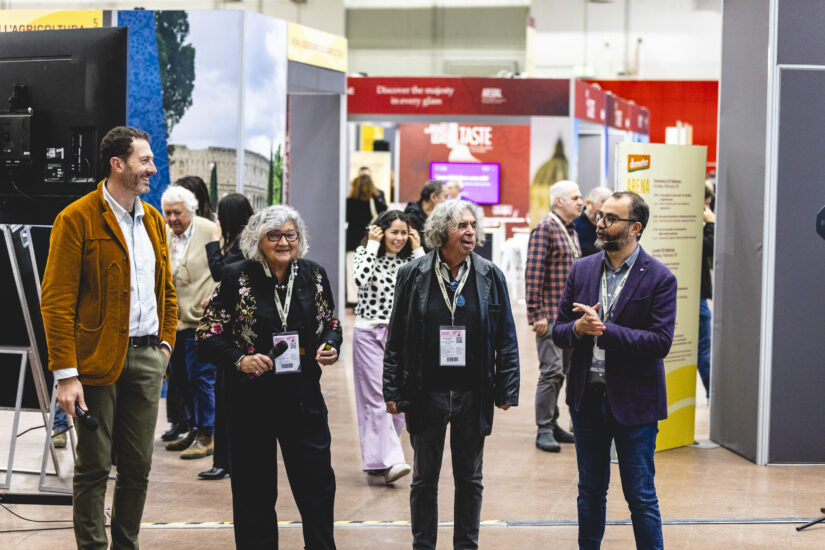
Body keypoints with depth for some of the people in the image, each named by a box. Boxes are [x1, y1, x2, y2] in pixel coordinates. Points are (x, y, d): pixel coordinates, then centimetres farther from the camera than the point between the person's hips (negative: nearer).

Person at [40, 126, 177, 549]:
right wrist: (65, 373, -17)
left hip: (146, 357, 6)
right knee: (94, 467, 2)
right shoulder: (77, 219, -9)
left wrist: (165, 343, 10)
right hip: (99, 361, -6)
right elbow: (56, 302, -12)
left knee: (138, 466, 11)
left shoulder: (153, 219, 13)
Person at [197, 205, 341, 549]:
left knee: (318, 487, 3)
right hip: (252, 401, -2)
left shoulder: (313, 275, 5)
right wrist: (239, 360, -19)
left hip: (304, 399, 2)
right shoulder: (236, 278, -5)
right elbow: (208, 336, -3)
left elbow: (331, 324, 17)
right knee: (255, 494, 7)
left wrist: (330, 346, -4)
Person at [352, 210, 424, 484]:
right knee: (377, 398, -9)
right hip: (369, 333, -4)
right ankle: (388, 461, -14)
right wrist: (372, 245, -14)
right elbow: (362, 278, -22)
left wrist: (417, 250, -4)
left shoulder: (409, 258, 8)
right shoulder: (366, 253, -2)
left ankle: (375, 458, 20)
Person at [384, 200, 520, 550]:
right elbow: (396, 338, 1)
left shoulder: (490, 277, 1)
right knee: (424, 478, 9)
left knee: (470, 479, 11)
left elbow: (506, 339, 4)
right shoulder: (413, 275, -1)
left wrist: (507, 389, -1)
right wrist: (392, 390, -2)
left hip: (473, 395, 1)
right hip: (427, 393, -1)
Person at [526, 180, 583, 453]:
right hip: (550, 315, -9)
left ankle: (551, 423, 22)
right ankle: (544, 430, -4)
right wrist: (537, 314, -19)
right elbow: (533, 273, -16)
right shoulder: (545, 228, -10)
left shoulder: (571, 231, 17)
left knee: (561, 371, 13)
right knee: (552, 371, -10)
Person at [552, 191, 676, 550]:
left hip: (634, 402, -4)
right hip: (587, 396, 5)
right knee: (590, 491, 16)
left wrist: (604, 329, -21)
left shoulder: (659, 278, -9)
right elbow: (558, 331, 6)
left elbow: (660, 342, -17)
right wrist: (578, 328, -16)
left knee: (641, 496, 3)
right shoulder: (582, 270, 5)